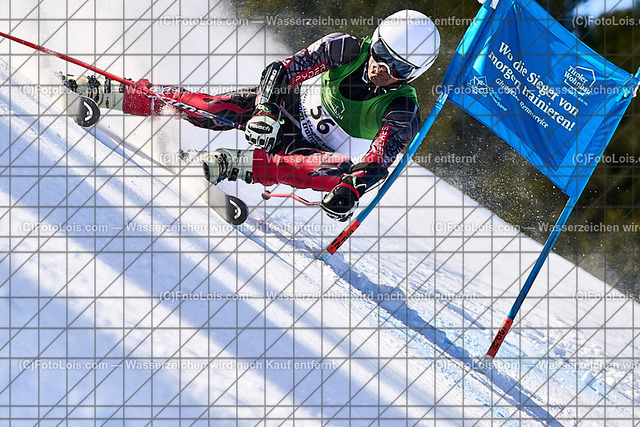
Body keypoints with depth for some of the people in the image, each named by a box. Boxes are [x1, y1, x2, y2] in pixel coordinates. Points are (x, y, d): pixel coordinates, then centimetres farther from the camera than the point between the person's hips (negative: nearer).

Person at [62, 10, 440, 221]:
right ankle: (107, 93, -7)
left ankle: (232, 166, -47)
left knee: (344, 172, -37)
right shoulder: (345, 49, -19)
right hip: (287, 106, 2)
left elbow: (377, 164, -34)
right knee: (213, 111, -18)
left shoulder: (402, 113, -25)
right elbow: (282, 70, -19)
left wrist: (352, 191, -54)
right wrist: (265, 112, -36)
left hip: (313, 152, -2)